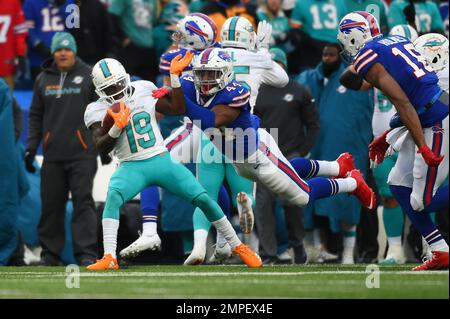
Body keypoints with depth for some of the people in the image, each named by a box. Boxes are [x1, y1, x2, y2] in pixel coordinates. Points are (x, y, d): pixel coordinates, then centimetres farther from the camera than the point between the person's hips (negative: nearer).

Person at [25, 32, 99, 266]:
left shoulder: (89, 76, 4)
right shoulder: (43, 79, 14)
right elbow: (36, 116, 17)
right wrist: (31, 148, 10)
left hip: (82, 153, -3)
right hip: (52, 155, 3)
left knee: (83, 202, -8)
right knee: (51, 205, 4)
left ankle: (86, 253, -9)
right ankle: (50, 253, 12)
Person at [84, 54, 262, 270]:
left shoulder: (144, 90, 4)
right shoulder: (97, 111, -3)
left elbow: (176, 109, 7)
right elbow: (101, 147, -12)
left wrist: (175, 76, 0)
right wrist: (117, 127, -28)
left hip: (162, 161, 2)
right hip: (132, 168, -2)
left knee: (203, 199, -4)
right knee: (113, 196, -33)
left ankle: (237, 246, 12)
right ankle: (109, 257, -35)